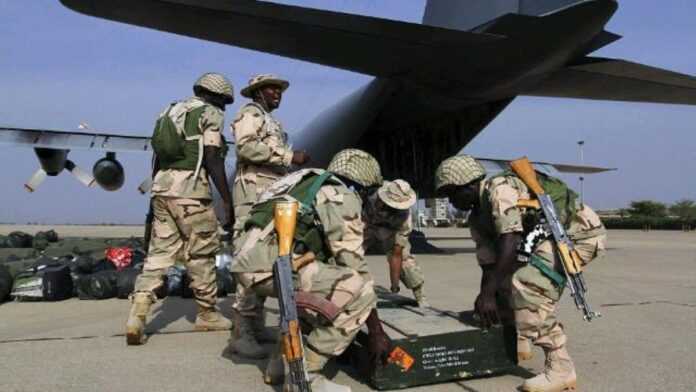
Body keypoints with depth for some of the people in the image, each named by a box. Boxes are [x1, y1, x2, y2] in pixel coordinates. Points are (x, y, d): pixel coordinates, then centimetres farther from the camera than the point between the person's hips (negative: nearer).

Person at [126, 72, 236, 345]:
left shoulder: (172, 111, 22)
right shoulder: (210, 113, 0)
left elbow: (158, 157, 21)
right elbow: (213, 160, -12)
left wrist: (155, 196, 26)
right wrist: (228, 200, -11)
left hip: (161, 187, 7)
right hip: (190, 190, -7)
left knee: (159, 252, 7)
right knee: (202, 254, 6)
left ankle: (137, 315, -5)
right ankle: (207, 315, 19)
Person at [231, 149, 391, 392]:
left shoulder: (312, 187, 28)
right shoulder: (344, 197, 0)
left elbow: (328, 257, 34)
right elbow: (354, 267, -4)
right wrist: (377, 332, 2)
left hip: (249, 263, 10)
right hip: (271, 265, -10)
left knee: (317, 287, 31)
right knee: (361, 293, -10)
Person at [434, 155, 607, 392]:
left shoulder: (499, 189, -19)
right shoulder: (478, 217, 8)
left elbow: (510, 244, -29)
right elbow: (489, 264, 9)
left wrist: (488, 293, -29)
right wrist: (484, 305, 4)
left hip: (581, 232, -10)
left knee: (526, 285, -22)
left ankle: (561, 369, -15)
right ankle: (520, 340, 19)